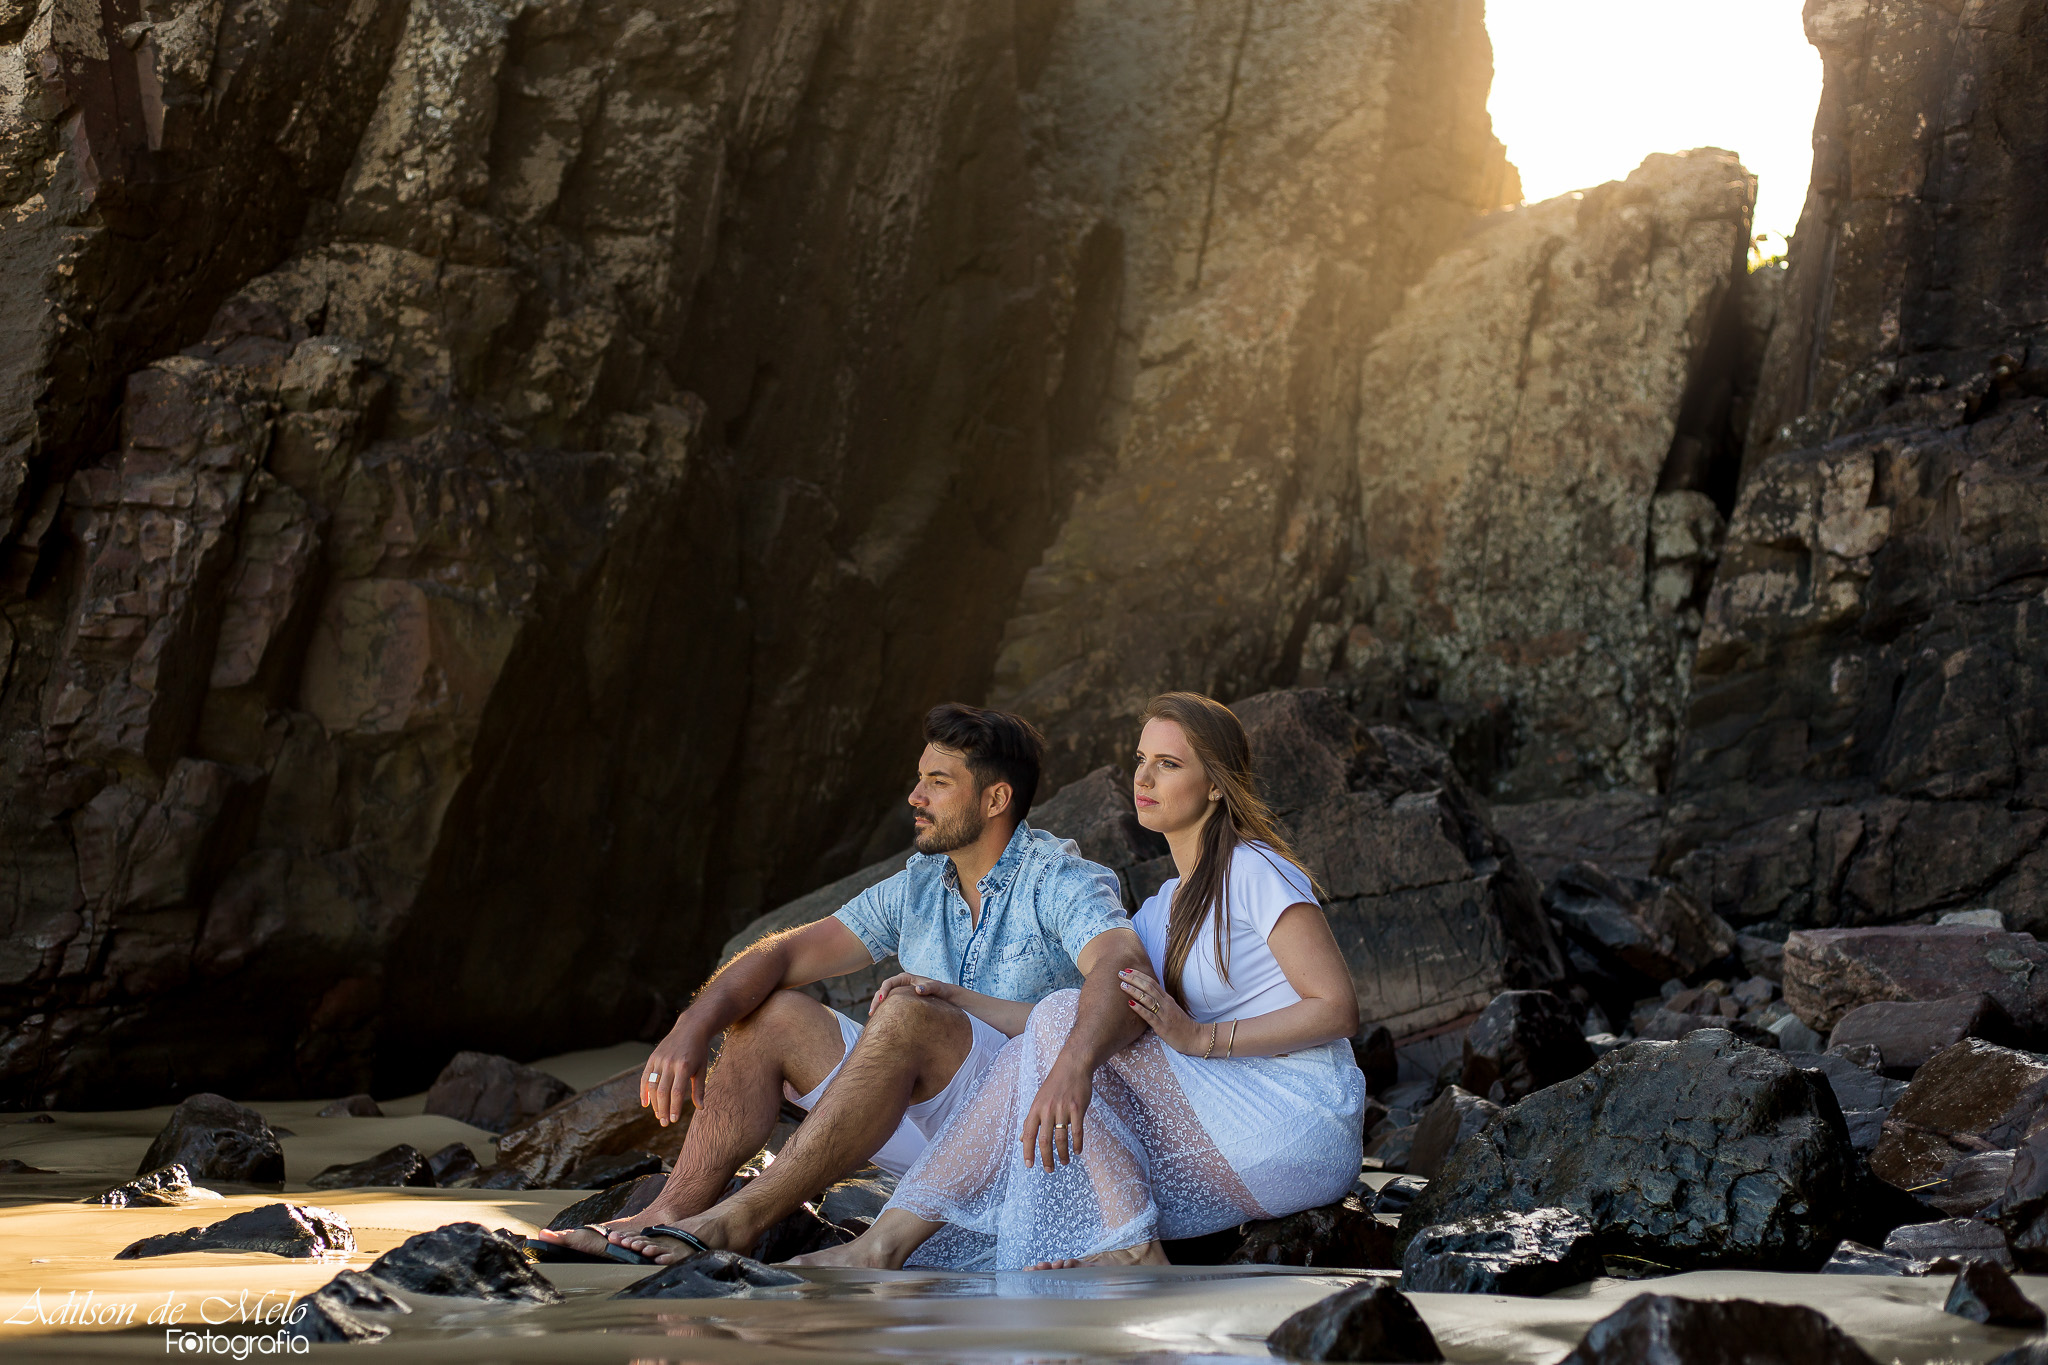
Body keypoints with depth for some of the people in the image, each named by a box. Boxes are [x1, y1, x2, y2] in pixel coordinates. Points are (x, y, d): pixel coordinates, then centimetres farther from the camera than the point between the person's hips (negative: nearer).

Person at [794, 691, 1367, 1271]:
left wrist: (1202, 1038, -19)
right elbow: (1103, 1017, 12)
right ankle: (884, 1245, -17)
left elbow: (1339, 1009, -12)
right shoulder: (1160, 911, 19)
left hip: (1301, 1126, -8)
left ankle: (1133, 1249, -21)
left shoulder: (1256, 871, -6)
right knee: (1034, 1052, -9)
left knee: (1060, 1020, -17)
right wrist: (953, 998, 7)